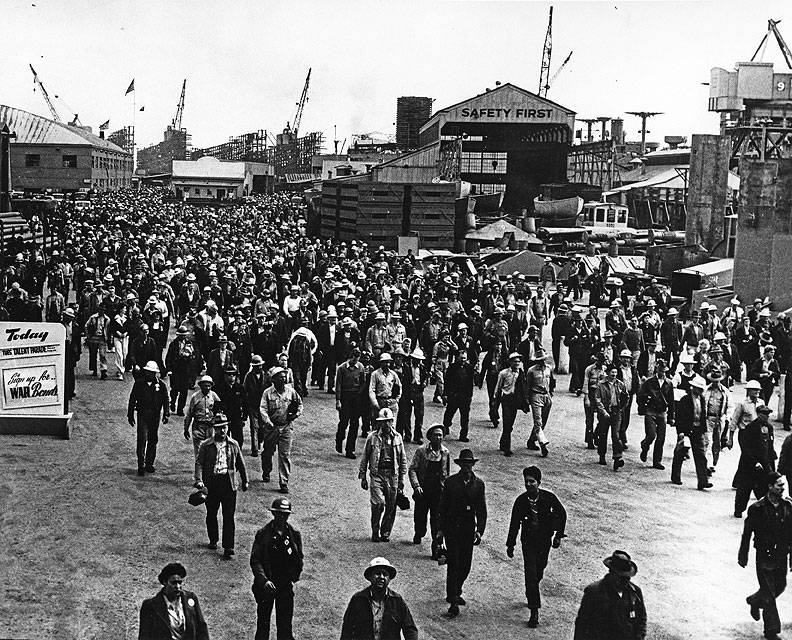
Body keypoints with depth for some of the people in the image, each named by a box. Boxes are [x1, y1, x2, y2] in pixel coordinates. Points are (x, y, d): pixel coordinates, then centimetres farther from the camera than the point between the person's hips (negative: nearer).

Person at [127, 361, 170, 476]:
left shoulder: (161, 385, 3)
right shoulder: (139, 383, 1)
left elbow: (165, 400, 6)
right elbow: (132, 399, 7)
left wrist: (166, 414, -2)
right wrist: (130, 415, 5)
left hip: (155, 416, 2)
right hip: (142, 415, -2)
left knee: (153, 440, 8)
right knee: (142, 439, -10)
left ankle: (149, 464, 20)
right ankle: (141, 466, -8)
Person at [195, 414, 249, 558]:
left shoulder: (233, 444, 7)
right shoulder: (206, 445, 0)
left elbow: (240, 464, 16)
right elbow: (200, 464, -5)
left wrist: (244, 481, 19)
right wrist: (200, 483, -17)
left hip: (228, 482, 0)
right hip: (212, 482, 0)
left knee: (229, 516, -4)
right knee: (211, 514, 13)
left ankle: (228, 546, -2)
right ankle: (213, 540, 34)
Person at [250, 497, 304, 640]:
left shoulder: (294, 535, 2)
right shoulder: (262, 534, -6)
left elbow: (299, 559, 11)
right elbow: (255, 560, -9)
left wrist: (293, 578, 1)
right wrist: (264, 580, -20)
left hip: (286, 585, 2)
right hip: (265, 585, -1)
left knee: (285, 624, 5)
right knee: (263, 621, 8)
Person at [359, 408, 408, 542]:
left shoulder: (397, 438, 8)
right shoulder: (372, 437, 1)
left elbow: (403, 460, 14)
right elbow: (364, 458, 7)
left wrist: (402, 479, 10)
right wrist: (363, 477, 5)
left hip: (393, 475, 3)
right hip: (376, 474, -3)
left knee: (391, 507, 3)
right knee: (378, 503, -15)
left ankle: (385, 533, 18)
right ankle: (375, 533, -1)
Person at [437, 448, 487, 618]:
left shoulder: (478, 484, 4)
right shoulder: (450, 482, -2)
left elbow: (482, 510, 6)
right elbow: (442, 507, 1)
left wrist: (479, 531, -3)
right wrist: (440, 530, -2)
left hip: (469, 529, 3)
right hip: (452, 529, -3)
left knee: (465, 566, 8)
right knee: (453, 565, -7)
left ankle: (455, 593, 32)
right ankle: (453, 604, -6)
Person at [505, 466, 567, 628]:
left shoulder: (549, 497, -12)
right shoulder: (521, 500, -11)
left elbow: (562, 514, 3)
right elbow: (514, 524, -1)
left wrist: (558, 535, -2)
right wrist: (510, 545, 3)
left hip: (544, 541, 1)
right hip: (528, 541, -1)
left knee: (539, 571, 15)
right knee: (531, 574, -10)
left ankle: (531, 593, 47)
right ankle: (534, 612, -8)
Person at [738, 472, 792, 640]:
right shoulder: (757, 509, -14)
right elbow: (747, 533, -6)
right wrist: (743, 556, -1)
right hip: (765, 556, -5)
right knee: (769, 594, -1)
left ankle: (755, 601, 48)